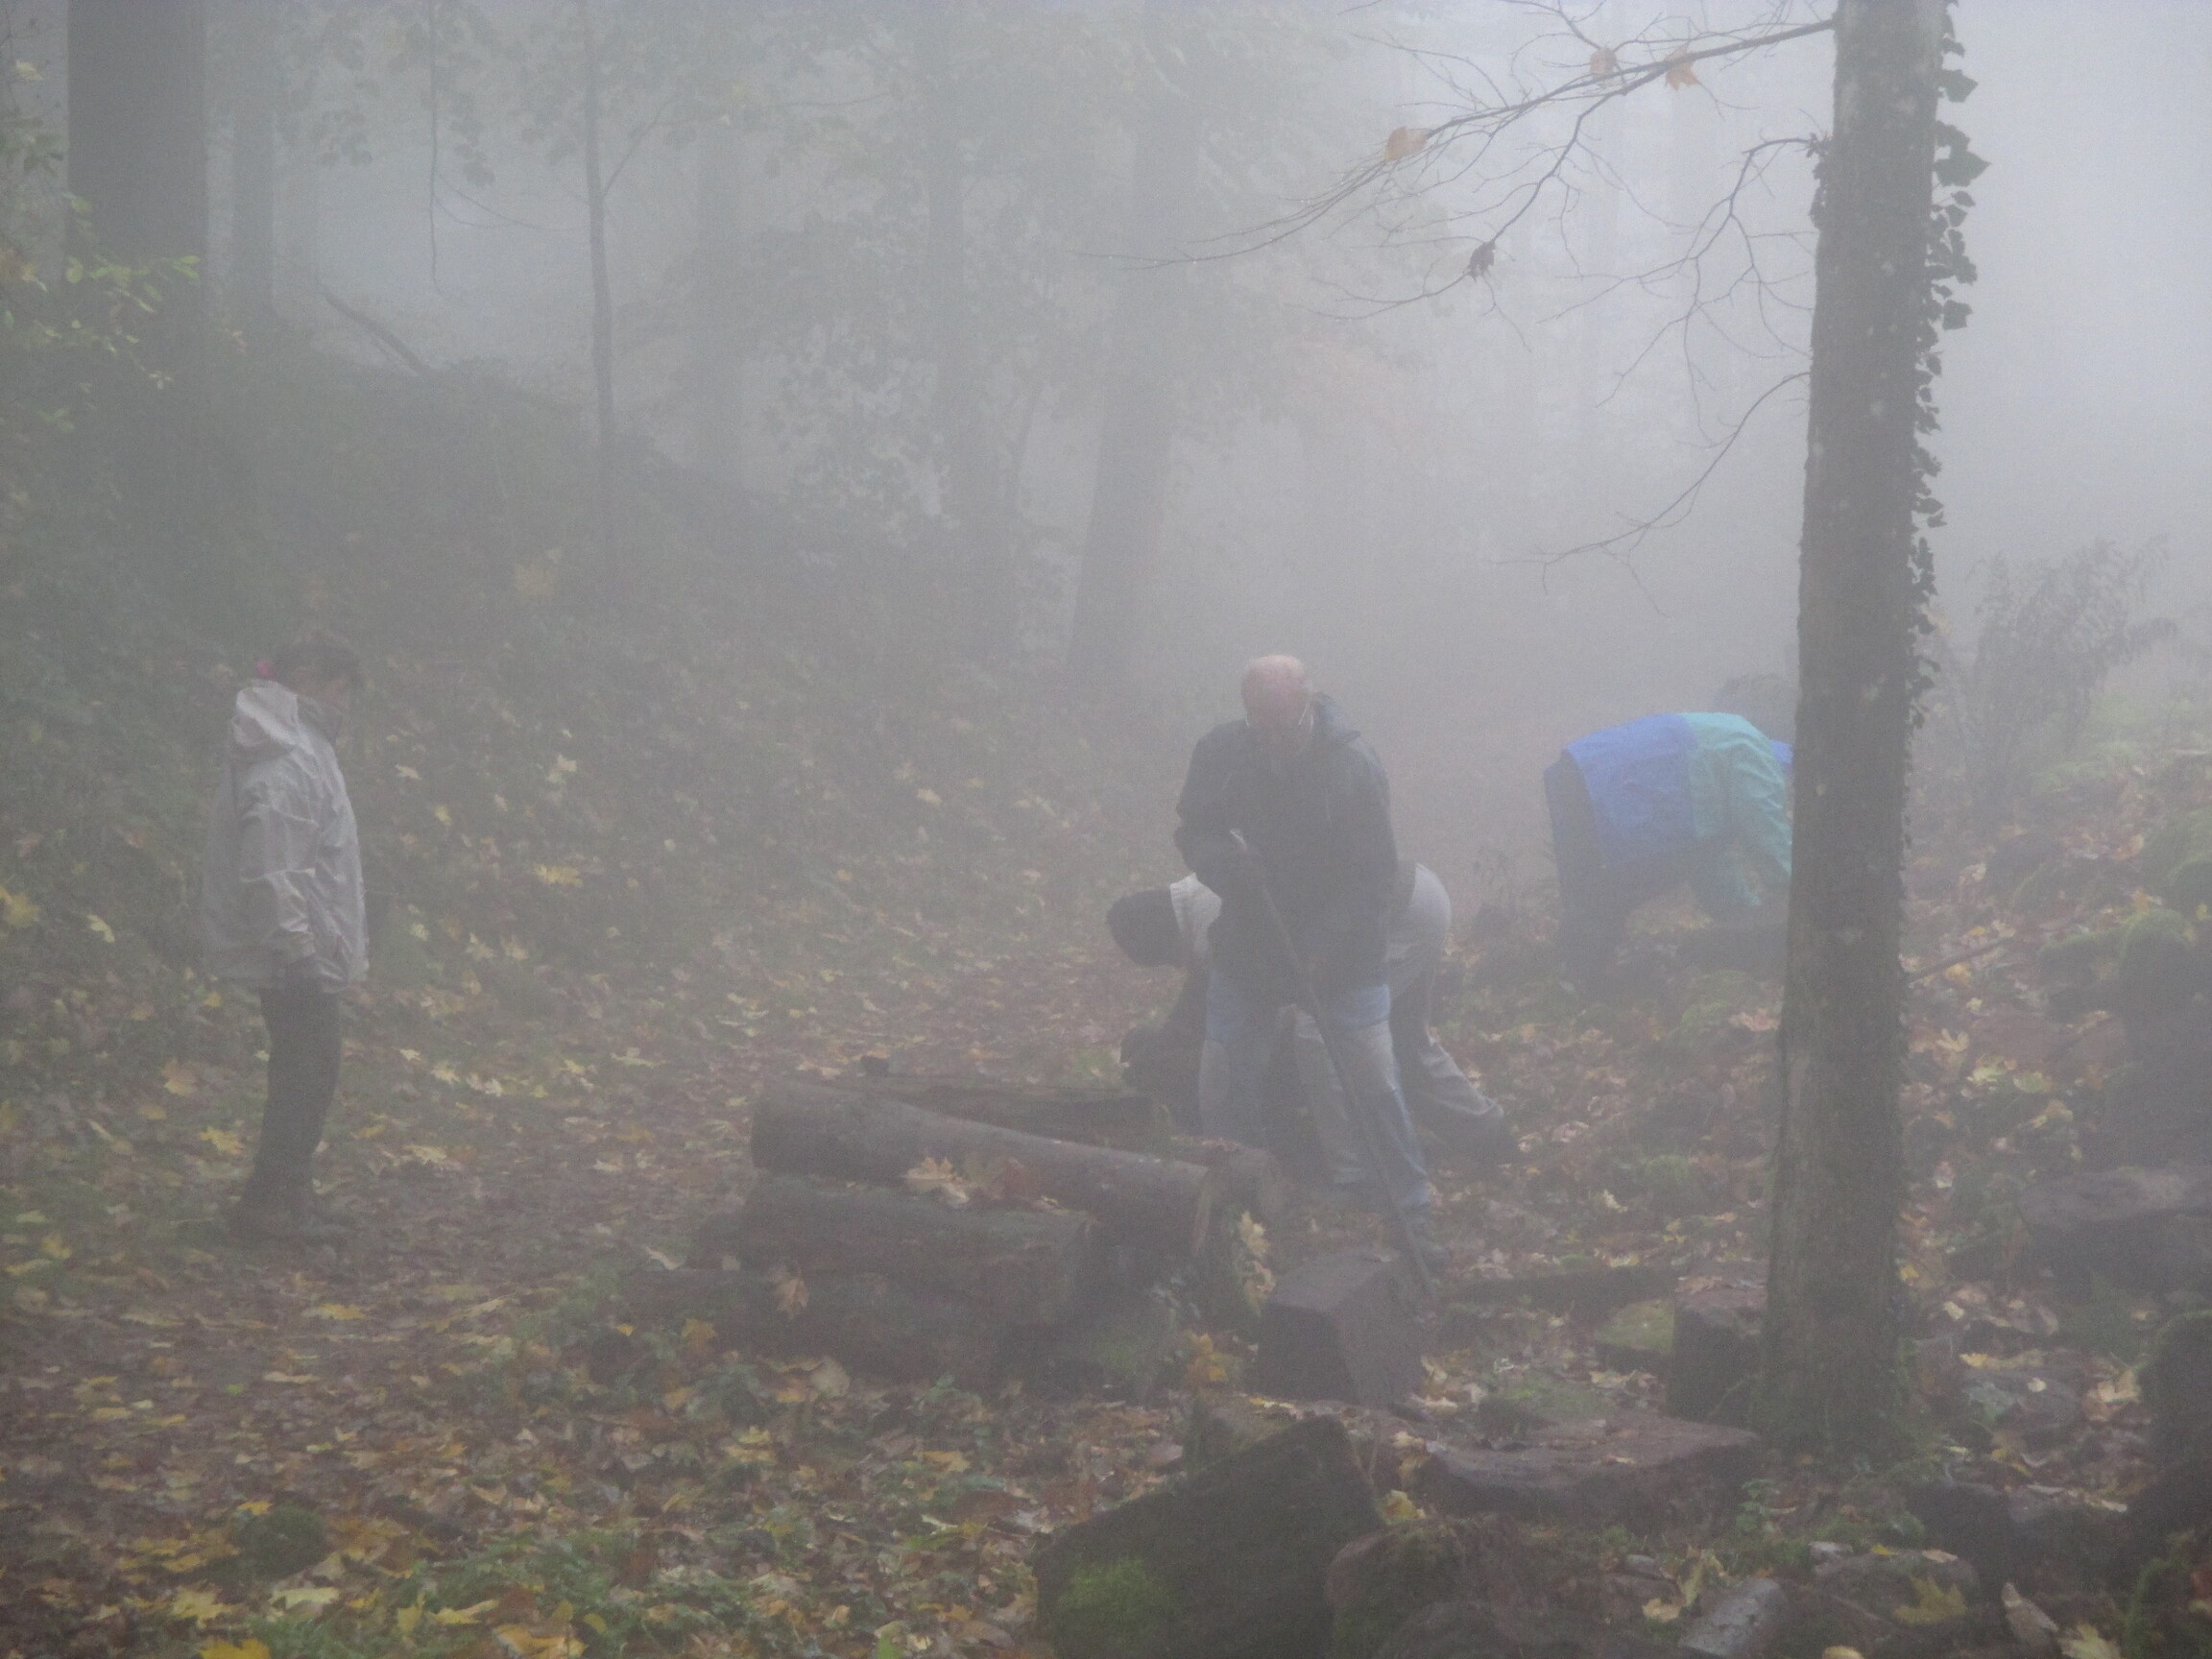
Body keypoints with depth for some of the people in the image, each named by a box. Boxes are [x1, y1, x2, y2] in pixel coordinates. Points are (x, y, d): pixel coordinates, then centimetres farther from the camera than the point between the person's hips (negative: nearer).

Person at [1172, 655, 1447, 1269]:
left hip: (1344, 950, -3)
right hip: (1248, 943, 3)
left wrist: (1327, 949, -23)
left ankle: (1415, 1213, 7)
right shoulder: (1221, 753, -10)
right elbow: (1193, 831, 1)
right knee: (1222, 1083, 6)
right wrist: (1226, 862, -23)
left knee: (1375, 1081, -7)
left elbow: (1373, 876, -14)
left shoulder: (1354, 764, -18)